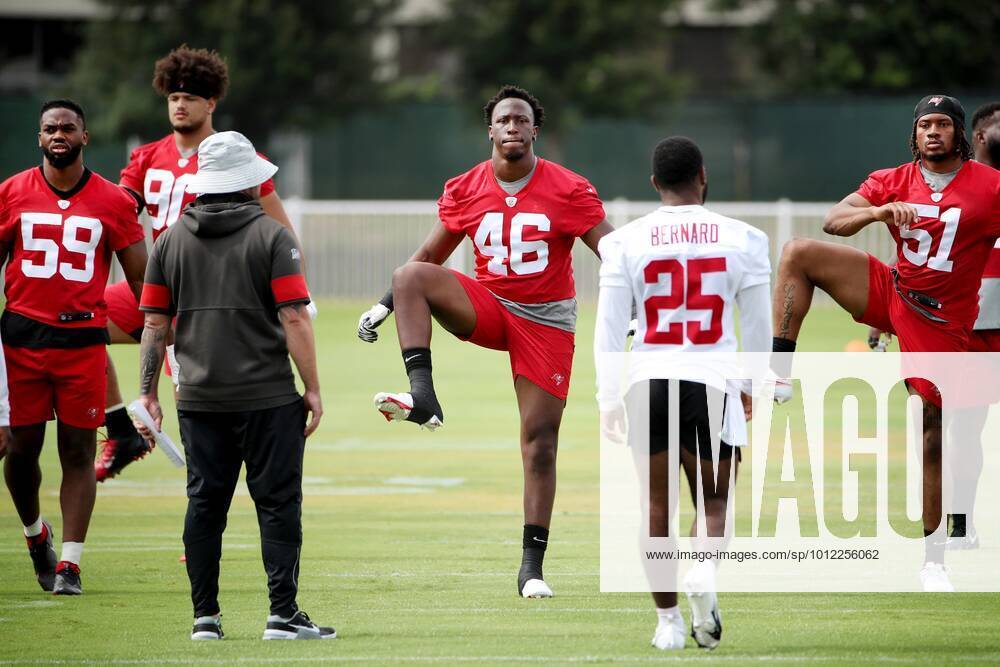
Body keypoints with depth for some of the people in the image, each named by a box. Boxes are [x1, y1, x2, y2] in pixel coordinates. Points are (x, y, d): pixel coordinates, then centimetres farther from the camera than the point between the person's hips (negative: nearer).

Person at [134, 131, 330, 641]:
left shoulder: (171, 241, 8)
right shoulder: (271, 236, -4)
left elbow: (154, 323, 8)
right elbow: (294, 318, -10)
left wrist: (147, 393, 13)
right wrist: (312, 389, -5)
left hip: (198, 401, 4)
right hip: (267, 397, -4)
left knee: (205, 503, 9)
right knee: (278, 502, 0)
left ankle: (205, 616, 9)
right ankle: (282, 614, -6)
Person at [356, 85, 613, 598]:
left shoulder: (569, 191, -9)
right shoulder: (465, 191, 0)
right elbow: (430, 255, 10)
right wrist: (383, 306, 2)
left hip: (546, 320, -2)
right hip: (487, 307, 2)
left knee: (540, 440, -4)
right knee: (410, 277, -25)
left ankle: (532, 565, 1)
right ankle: (422, 397, -35)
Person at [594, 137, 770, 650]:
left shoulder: (626, 242, 1)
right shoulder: (741, 239, 1)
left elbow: (609, 329, 0)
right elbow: (757, 327, 8)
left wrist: (608, 398, 6)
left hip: (649, 383, 1)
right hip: (712, 382, -1)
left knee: (658, 505, 11)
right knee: (714, 499, 11)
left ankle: (667, 621, 11)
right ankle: (704, 570, -20)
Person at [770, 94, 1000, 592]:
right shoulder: (892, 182, 1)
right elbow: (833, 222, -8)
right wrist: (877, 211, -27)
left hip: (941, 322, -3)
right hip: (890, 292, 3)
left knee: (932, 429, -1)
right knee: (798, 253, -12)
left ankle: (933, 557, 9)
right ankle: (777, 368, -15)